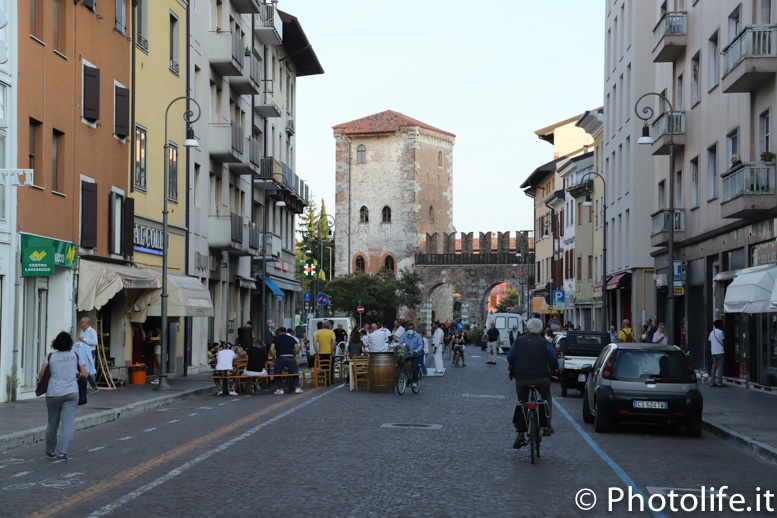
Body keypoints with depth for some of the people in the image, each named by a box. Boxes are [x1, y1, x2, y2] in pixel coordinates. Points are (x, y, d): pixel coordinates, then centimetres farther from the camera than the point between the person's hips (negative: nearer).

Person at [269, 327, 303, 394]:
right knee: (295, 373, 25)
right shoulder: (291, 339, 21)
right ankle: (297, 388, 14)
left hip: (280, 358, -1)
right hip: (291, 358, 1)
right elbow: (297, 349, 14)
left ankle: (280, 389, 14)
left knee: (277, 374, 22)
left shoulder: (276, 339, 16)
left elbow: (271, 350, 4)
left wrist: (274, 357, 18)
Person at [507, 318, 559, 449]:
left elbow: (510, 358, 3)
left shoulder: (519, 341, 7)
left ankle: (521, 434, 2)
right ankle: (547, 426, 16)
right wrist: (551, 371, 20)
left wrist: (511, 371, 20)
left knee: (522, 404, 15)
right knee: (546, 397, 27)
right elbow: (554, 362, -1)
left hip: (521, 379, 1)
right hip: (541, 378, -1)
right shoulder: (545, 343, 3)